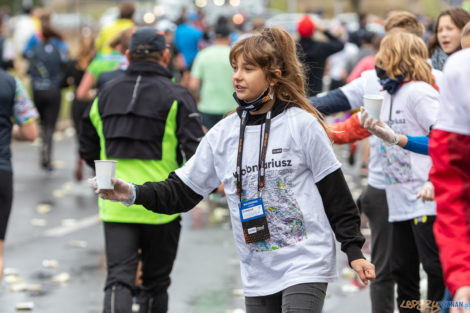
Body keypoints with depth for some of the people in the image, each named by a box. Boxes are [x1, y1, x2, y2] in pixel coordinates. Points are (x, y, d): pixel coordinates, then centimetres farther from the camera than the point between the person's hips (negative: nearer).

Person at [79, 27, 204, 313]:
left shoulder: (106, 94, 9)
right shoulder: (175, 96, -5)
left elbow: (88, 150, 17)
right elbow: (197, 149, -14)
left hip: (115, 205, 2)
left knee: (119, 280, -3)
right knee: (155, 283, 13)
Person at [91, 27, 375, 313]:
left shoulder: (302, 124, -6)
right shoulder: (223, 133, 5)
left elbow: (336, 195, -2)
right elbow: (182, 191, 8)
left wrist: (354, 251, -3)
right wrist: (133, 194, -8)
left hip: (306, 265, -5)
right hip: (257, 275, 5)